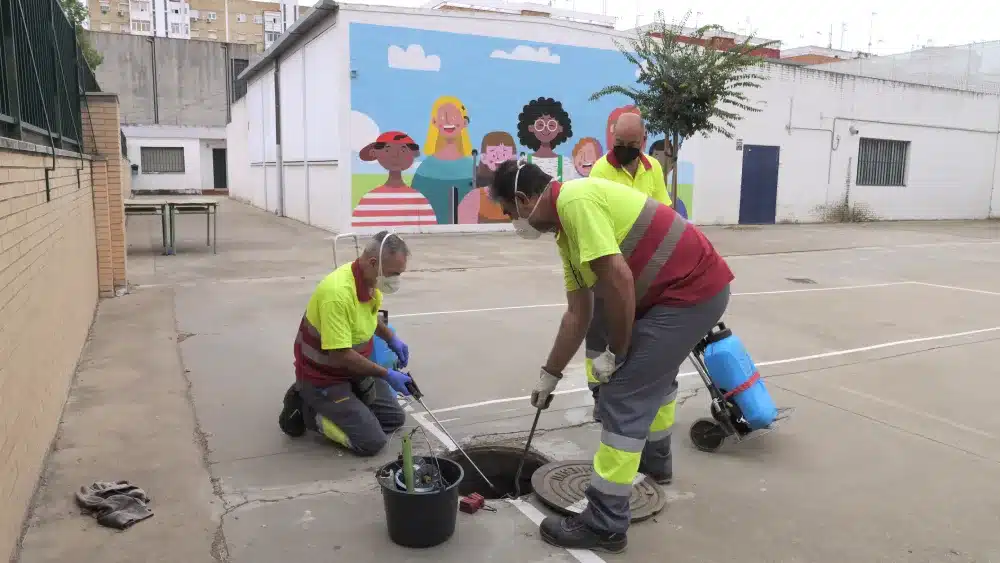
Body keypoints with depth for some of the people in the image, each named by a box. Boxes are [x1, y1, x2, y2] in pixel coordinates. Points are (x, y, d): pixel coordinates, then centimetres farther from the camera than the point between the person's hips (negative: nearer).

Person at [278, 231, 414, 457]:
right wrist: (387, 375, -24)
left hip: (355, 370, 9)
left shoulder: (371, 281, -5)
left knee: (395, 418, 11)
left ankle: (338, 407, 17)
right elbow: (340, 355, -31)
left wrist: (391, 339, 5)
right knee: (372, 441, -12)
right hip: (323, 377, -9)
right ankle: (306, 410, 3)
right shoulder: (338, 292, -34)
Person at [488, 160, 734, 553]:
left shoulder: (575, 200, -18)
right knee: (654, 372, 31)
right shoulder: (567, 231, 14)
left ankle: (606, 523, 1)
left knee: (624, 397, -9)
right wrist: (550, 375, 23)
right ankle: (655, 458, 53)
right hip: (697, 287, 11)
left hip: (691, 292, -11)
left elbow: (618, 280, -26)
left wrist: (615, 353, -13)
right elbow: (577, 314, 18)